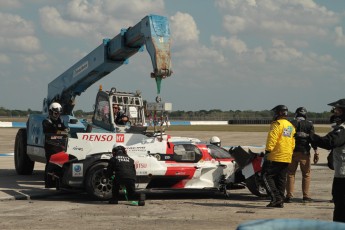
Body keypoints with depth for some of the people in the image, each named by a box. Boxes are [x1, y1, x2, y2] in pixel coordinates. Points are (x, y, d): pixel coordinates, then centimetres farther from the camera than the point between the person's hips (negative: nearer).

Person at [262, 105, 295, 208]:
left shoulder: (277, 124, -9)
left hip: (275, 157, -8)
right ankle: (280, 201, 10)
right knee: (281, 179, 12)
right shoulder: (291, 126, 18)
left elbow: (272, 138, -18)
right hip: (287, 158, 8)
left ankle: (275, 197, -14)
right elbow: (292, 143, 20)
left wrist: (267, 151, -17)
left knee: (267, 176, -4)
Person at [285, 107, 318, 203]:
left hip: (292, 152, 1)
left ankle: (289, 196, 2)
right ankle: (306, 196, 4)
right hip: (304, 153, -1)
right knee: (306, 174, 8)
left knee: (290, 174, 6)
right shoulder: (309, 125, 1)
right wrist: (316, 152, -4)